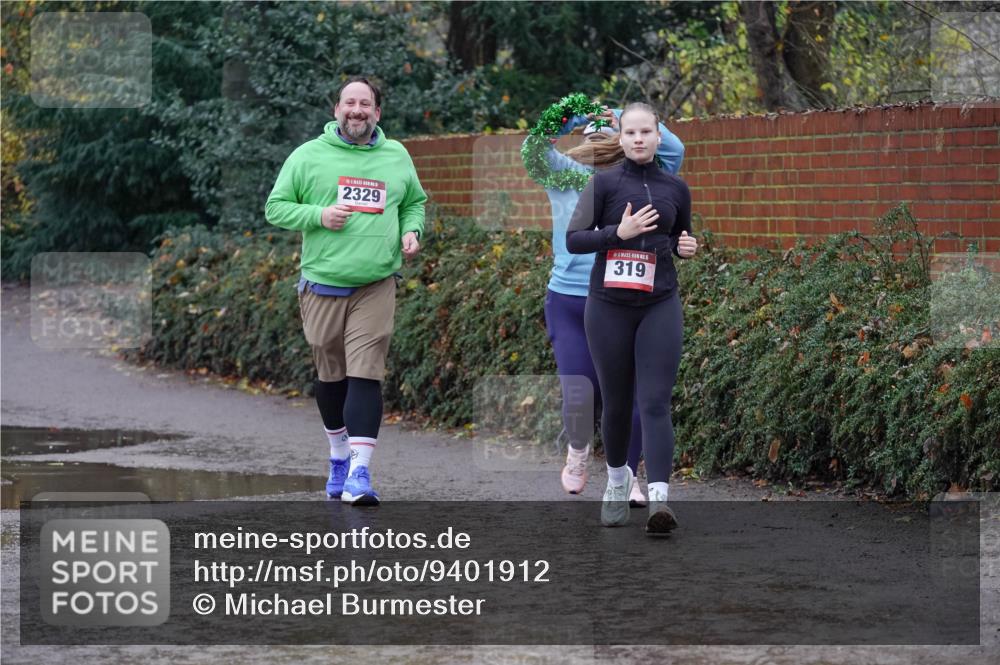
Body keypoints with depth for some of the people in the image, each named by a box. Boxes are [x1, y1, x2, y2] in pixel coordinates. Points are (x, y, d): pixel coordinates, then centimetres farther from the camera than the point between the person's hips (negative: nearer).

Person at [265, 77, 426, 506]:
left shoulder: (397, 157, 10)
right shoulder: (308, 156, 2)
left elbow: (415, 202, 25)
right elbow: (275, 207, 4)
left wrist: (411, 231, 4)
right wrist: (318, 215, -13)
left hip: (375, 287, 0)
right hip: (321, 285, 0)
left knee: (365, 376, -12)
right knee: (330, 376, 11)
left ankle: (360, 473, -17)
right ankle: (339, 457, 30)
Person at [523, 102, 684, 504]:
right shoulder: (565, 176, 3)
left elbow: (673, 151, -5)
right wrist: (573, 118, -21)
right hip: (568, 302, -1)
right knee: (578, 398, -5)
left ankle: (626, 478, 15)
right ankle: (578, 449, 28)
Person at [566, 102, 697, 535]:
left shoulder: (675, 188, 9)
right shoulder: (604, 183, 0)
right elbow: (573, 239, -5)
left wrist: (687, 248, 2)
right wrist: (619, 232, -19)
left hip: (660, 306, 1)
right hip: (609, 307, -1)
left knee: (655, 402, -11)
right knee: (616, 402, 9)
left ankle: (658, 499, -21)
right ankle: (617, 481, 34)